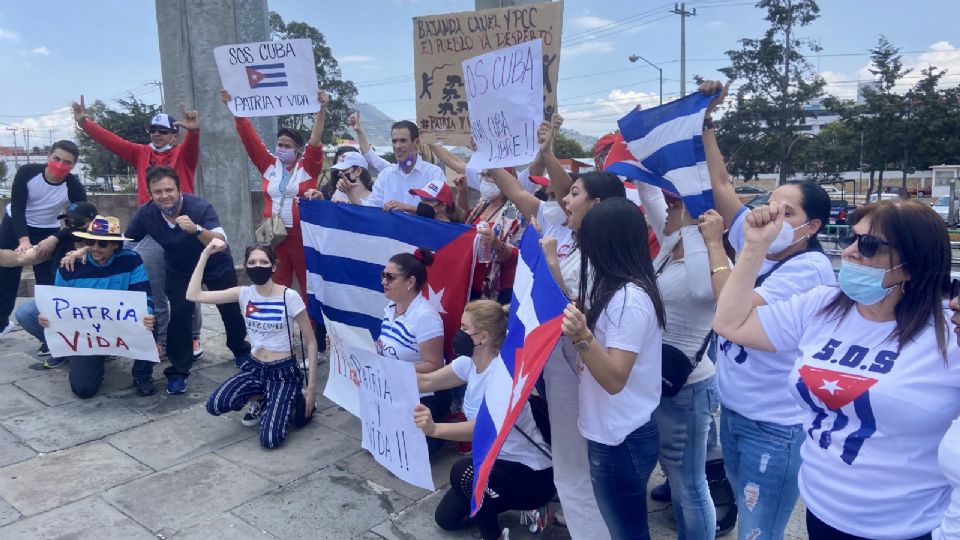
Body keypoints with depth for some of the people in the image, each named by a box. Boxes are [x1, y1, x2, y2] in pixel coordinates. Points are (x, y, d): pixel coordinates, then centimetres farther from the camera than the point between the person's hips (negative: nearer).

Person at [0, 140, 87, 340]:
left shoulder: (74, 187, -22)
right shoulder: (27, 172, -22)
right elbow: (17, 208, -23)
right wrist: (23, 239, -35)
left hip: (47, 232, -1)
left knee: (46, 281, -7)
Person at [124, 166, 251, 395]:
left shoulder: (200, 207, -33)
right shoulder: (145, 214, -22)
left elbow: (221, 244, -44)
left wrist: (196, 229, -61)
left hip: (216, 266, -2)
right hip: (179, 270, 2)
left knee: (231, 310, 7)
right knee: (179, 315, -14)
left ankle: (241, 350, 37)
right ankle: (178, 371, 3)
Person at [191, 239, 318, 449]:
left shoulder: (290, 297, -16)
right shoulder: (244, 294, -3)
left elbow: (311, 343, -10)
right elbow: (193, 295, -10)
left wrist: (311, 388, -12)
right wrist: (206, 254, -15)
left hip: (284, 372, -4)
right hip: (254, 368, 5)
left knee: (269, 440, -19)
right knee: (214, 405, -21)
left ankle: (290, 402, 14)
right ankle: (265, 402, 9)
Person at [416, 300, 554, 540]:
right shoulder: (469, 362, -5)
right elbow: (426, 381, 0)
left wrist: (435, 429, -57)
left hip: (532, 474, -9)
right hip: (497, 461, 9)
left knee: (463, 472, -32)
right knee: (446, 518, 12)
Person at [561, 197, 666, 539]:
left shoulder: (630, 299, -25)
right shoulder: (617, 289, 4)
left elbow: (615, 380, -30)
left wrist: (582, 338, -41)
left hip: (621, 438, -9)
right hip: (613, 431, 9)